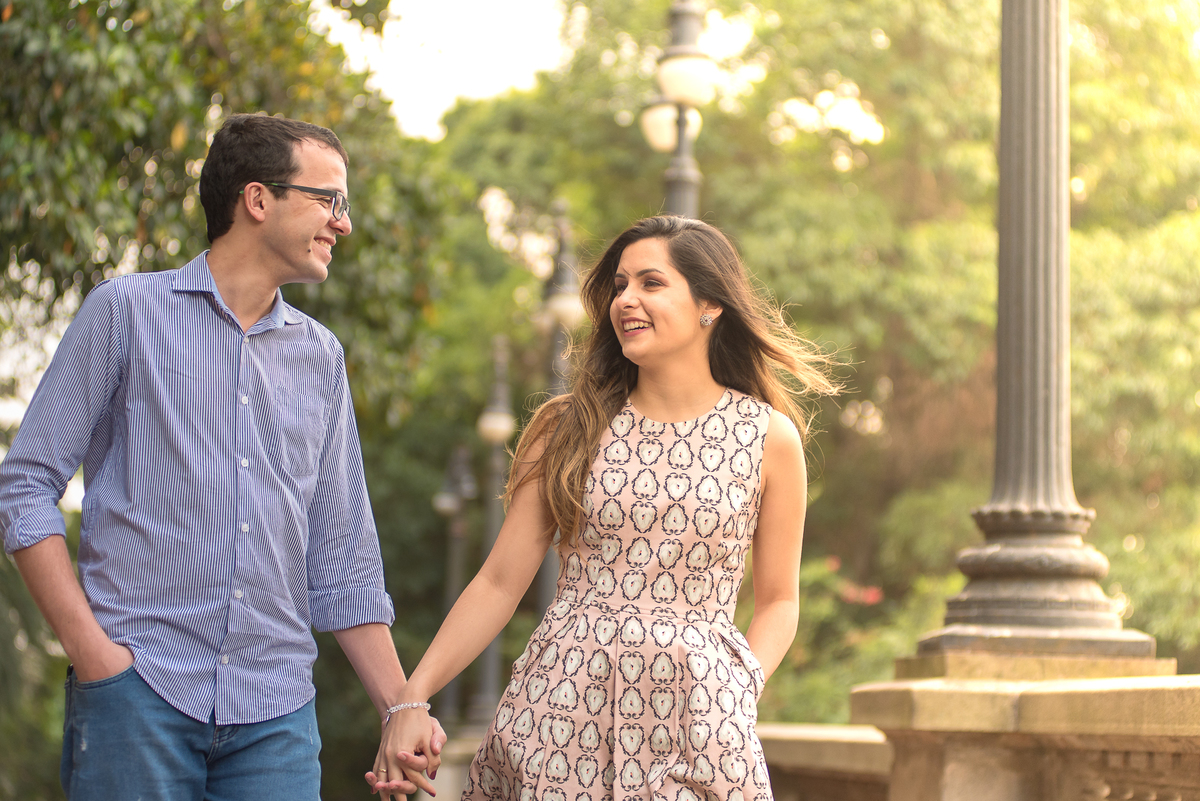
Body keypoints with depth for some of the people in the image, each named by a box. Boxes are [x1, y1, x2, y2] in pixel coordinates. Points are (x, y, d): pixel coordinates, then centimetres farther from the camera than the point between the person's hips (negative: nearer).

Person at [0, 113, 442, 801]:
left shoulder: (321, 355, 15)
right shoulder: (127, 311, 2)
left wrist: (403, 711, 8)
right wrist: (91, 648, -11)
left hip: (276, 715, 4)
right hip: (140, 689, -3)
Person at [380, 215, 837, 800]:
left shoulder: (769, 437, 2)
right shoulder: (568, 428, 4)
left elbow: (778, 600, 9)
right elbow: (499, 582, 3)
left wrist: (737, 695, -8)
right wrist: (412, 698, -6)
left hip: (695, 725, 0)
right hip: (563, 711, 1)